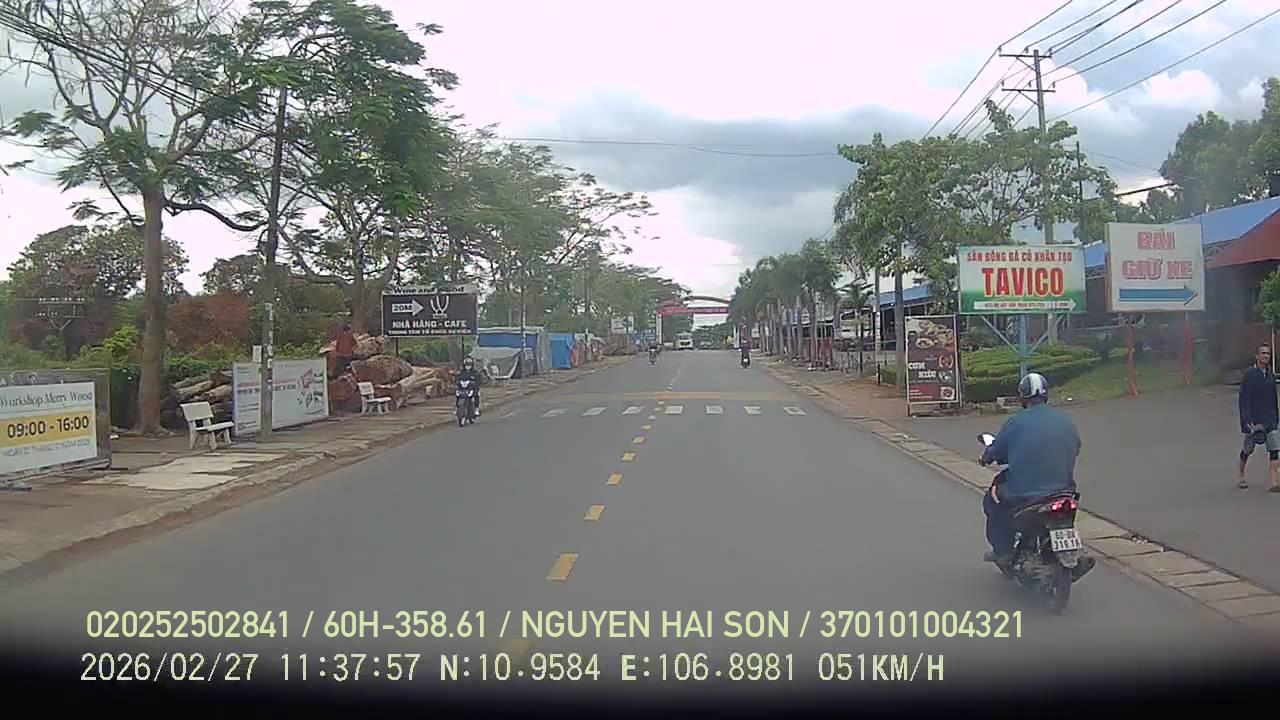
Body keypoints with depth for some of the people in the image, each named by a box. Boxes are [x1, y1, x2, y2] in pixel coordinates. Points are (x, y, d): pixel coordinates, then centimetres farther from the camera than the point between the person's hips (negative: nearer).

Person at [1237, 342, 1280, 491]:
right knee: (1247, 450, 8)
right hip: (1253, 420, -5)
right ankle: (1241, 477, 28)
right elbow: (1243, 400, -13)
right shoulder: (1249, 375, -10)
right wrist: (1248, 421, -19)